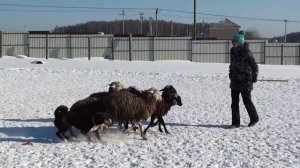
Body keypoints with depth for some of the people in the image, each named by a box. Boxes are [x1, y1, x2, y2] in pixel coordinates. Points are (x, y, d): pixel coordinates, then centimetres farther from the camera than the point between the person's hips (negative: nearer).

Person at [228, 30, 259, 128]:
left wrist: (254, 76, -9)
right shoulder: (233, 51, 6)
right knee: (234, 102, 3)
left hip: (245, 81, -6)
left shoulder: (246, 52, -14)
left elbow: (254, 66, -7)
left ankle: (254, 118, 28)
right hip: (235, 81, 6)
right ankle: (236, 123, 9)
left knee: (247, 101, 5)